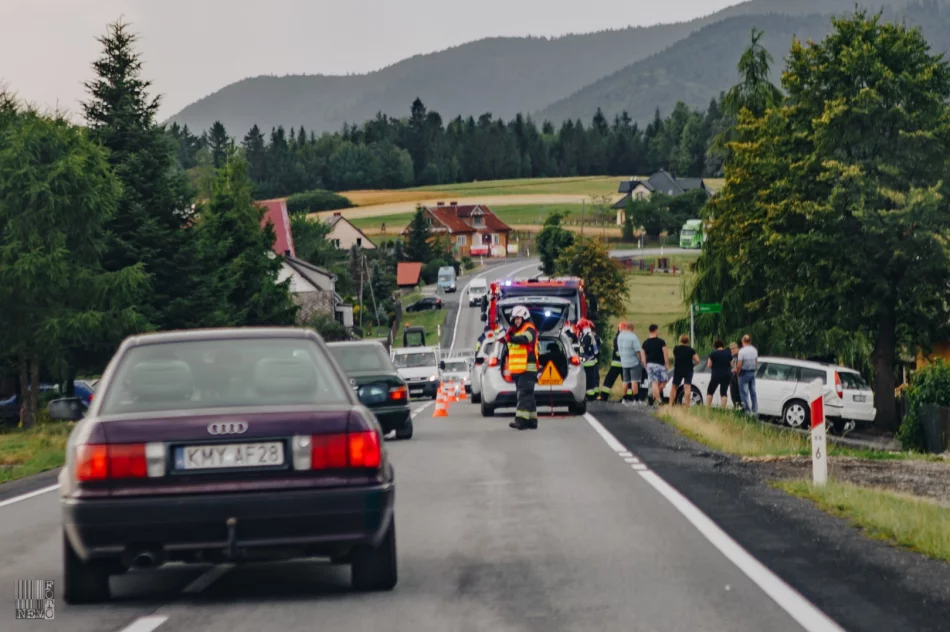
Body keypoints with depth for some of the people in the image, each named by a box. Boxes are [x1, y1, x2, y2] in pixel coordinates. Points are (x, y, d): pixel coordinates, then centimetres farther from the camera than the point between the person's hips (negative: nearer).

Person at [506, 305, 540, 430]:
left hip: (527, 368, -9)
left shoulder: (529, 329, -7)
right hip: (518, 368, 9)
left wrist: (510, 338, -42)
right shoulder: (514, 330, 21)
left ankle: (521, 420, -23)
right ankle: (531, 420, 17)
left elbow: (524, 339, -29)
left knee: (524, 394, -16)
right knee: (527, 395, 12)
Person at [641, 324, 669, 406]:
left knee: (654, 382, 5)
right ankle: (657, 397, 1)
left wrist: (646, 367, 15)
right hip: (659, 364, -5)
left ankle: (657, 399, 0)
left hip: (649, 364, 5)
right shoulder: (661, 342, -8)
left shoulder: (645, 343, 7)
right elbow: (666, 354, -10)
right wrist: (667, 364, 0)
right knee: (664, 380, 10)